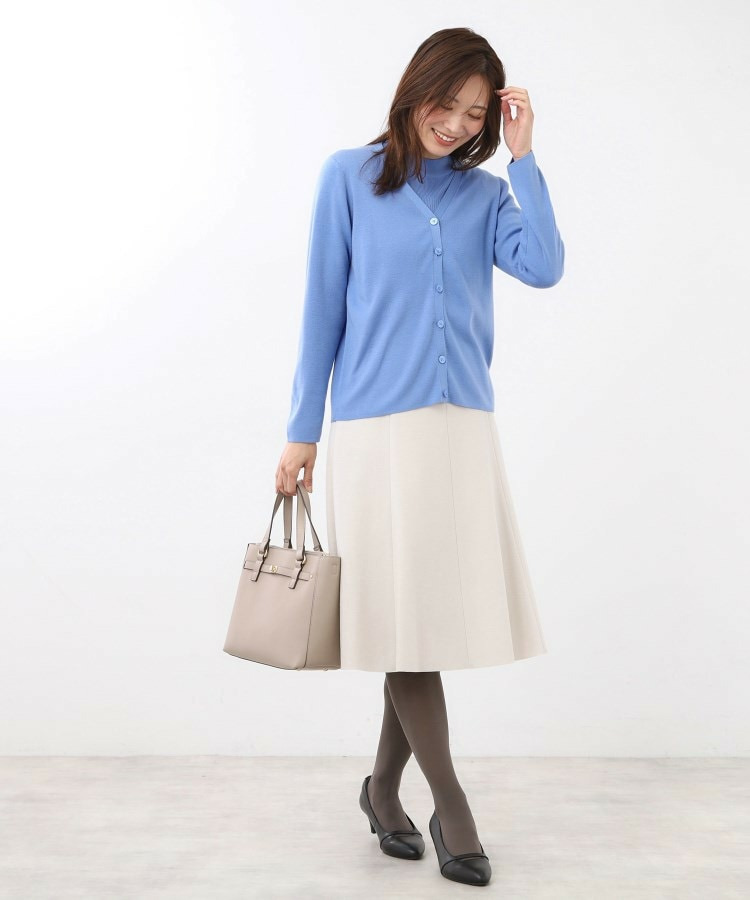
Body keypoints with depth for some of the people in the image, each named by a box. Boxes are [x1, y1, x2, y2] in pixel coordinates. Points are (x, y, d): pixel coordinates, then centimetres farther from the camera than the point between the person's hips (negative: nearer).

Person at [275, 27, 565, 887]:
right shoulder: (350, 176, 4)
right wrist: (301, 431, 1)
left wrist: (522, 155, -3)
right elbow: (322, 307, 3)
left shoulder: (486, 193, 12)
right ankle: (450, 804, 14)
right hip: (376, 427, -3)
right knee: (405, 617, -1)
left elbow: (543, 267, -7)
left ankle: (383, 787, 27)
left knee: (436, 613, 6)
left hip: (463, 427, 3)